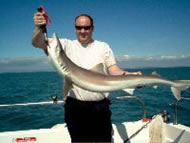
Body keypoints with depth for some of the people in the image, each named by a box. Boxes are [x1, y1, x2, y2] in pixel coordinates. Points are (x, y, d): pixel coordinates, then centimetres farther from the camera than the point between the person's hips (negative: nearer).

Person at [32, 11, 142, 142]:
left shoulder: (103, 46, 8)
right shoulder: (67, 45, 4)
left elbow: (113, 69, 0)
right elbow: (38, 43, -4)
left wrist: (128, 75, -20)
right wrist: (39, 27, -24)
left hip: (101, 107, 2)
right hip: (75, 107, -1)